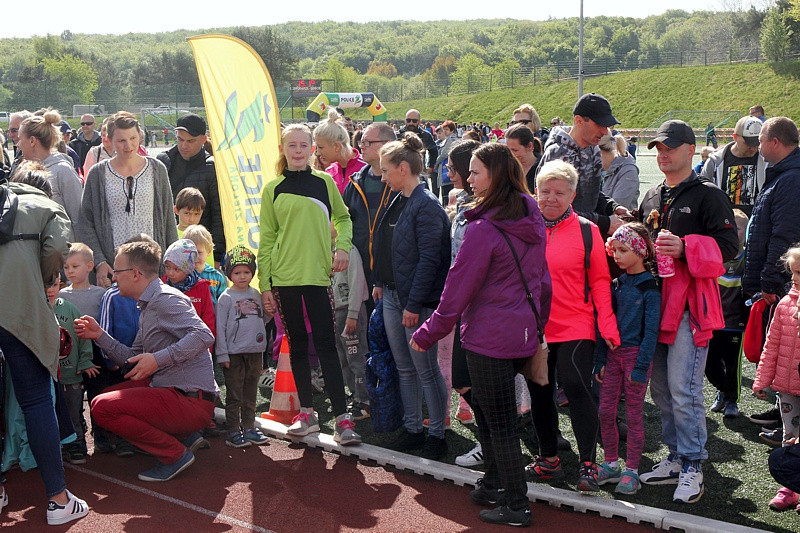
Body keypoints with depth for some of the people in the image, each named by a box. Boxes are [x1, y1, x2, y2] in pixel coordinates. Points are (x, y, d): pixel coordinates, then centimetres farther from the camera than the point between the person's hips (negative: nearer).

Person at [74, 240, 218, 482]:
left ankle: (175, 454, -8)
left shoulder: (165, 299, -13)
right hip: (170, 389, 11)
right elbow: (134, 360, 18)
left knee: (103, 407, -18)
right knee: (106, 396, 26)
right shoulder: (147, 307, 19)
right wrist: (100, 335, 14)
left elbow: (204, 335, -28)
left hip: (191, 399, -11)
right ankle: (184, 435, 13)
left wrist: (158, 359, -32)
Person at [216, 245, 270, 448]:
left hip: (255, 351, 5)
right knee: (234, 395, 0)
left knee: (250, 394, 13)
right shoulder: (226, 298, -3)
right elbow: (220, 328, -6)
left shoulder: (256, 295, 11)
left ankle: (249, 427, 22)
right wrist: (222, 354, -10)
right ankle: (233, 431, 6)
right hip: (234, 353, -5)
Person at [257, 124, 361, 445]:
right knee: (297, 345, 9)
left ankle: (342, 418, -4)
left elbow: (343, 218, 17)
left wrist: (342, 247, -2)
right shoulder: (273, 189, 6)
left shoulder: (324, 182, 6)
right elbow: (267, 239, 7)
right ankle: (307, 413, 20)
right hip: (284, 278, 1)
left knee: (325, 344, -5)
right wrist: (264, 284, 2)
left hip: (319, 275, -1)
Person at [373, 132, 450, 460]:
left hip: (417, 301, -9)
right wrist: (380, 283, 15)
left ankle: (437, 434, 12)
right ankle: (412, 428, 25)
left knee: (426, 369, 1)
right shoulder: (398, 201, 11)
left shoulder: (427, 205, -16)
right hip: (392, 297, 9)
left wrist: (413, 304, -21)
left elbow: (428, 259, -20)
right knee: (404, 367, 15)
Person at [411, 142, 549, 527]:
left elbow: (458, 288, -15)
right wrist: (537, 323, 25)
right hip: (524, 334, 8)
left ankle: (516, 506, 11)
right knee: (486, 408, 22)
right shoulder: (532, 218, 5)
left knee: (499, 423, 2)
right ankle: (494, 483, 33)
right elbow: (542, 277, 14)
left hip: (489, 338, -8)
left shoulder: (483, 229, -20)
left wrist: (429, 333, -5)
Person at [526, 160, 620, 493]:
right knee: (539, 393, 12)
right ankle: (549, 459, 27)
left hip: (575, 328, -4)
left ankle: (588, 463, -1)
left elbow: (600, 280, 0)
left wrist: (607, 324, -8)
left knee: (576, 388, -12)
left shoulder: (586, 230, -1)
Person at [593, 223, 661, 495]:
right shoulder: (617, 284, 9)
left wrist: (641, 366, -16)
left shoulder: (649, 287, -9)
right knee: (605, 411, 8)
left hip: (636, 354, -6)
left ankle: (631, 471, 11)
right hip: (613, 354, 6)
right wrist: (600, 359, 5)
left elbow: (651, 330, -12)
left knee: (634, 414, 2)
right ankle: (611, 464, 22)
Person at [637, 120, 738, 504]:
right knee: (660, 389, 11)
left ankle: (692, 469, 1)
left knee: (683, 391, -9)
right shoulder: (651, 198, 18)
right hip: (654, 301, 7)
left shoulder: (708, 196, -3)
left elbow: (727, 246, -11)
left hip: (689, 304, -7)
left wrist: (684, 248, -24)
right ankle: (676, 458, 24)